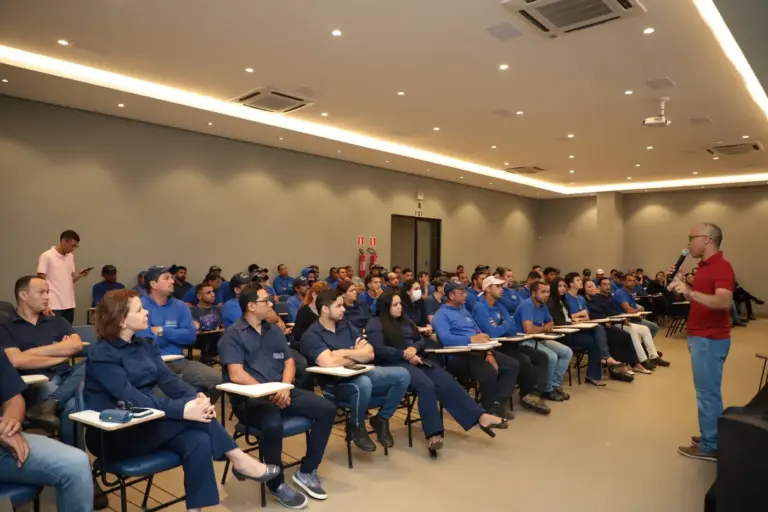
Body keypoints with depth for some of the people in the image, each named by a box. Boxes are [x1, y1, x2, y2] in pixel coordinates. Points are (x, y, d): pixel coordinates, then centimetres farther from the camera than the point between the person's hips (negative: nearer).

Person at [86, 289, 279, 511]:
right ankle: (238, 459, -16)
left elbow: (168, 379, -3)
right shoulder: (101, 354, -13)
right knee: (190, 410, -28)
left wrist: (196, 397, -24)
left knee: (198, 442, -25)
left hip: (147, 425, 6)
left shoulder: (145, 345, 9)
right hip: (113, 436, -6)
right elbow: (132, 399, -26)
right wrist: (183, 409, -36)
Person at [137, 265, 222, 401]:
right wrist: (177, 335, -6)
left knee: (218, 380, -12)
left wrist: (162, 331, -7)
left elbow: (191, 336, 1)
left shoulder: (180, 306, 13)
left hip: (179, 362, 5)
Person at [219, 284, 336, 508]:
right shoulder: (233, 335, -6)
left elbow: (289, 362, 13)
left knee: (327, 409, -9)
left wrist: (284, 388, -7)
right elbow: (236, 375, -16)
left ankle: (307, 471, 5)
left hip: (281, 391, 7)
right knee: (273, 423, -37)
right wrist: (269, 393, -18)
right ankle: (277, 484, -10)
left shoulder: (274, 331, 15)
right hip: (250, 397, -6)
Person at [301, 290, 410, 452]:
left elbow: (369, 353, 5)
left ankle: (381, 419, 10)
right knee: (363, 384, -38)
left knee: (402, 375, -10)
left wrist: (344, 352, -11)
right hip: (335, 384, -7)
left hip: (362, 373, 7)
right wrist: (357, 355, -8)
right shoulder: (311, 335, -10)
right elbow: (329, 362, -26)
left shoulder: (346, 326, 11)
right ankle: (357, 427, -7)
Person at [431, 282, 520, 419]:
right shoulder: (441, 314, -5)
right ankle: (490, 410, -10)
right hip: (458, 356, -9)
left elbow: (480, 334, 18)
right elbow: (445, 339, -23)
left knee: (512, 365, -4)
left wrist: (489, 353, 0)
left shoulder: (465, 311, 22)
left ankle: (499, 403, -6)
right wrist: (472, 339, -25)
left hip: (479, 351, 9)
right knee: (489, 372, -32)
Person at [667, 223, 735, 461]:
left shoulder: (721, 267, -18)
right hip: (700, 337, 10)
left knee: (708, 392, -2)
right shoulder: (704, 266, 13)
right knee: (708, 391, 17)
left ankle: (709, 447, 7)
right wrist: (680, 282, 6)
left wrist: (690, 292, -47)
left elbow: (724, 302, -33)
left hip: (710, 339, -10)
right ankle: (711, 437, 28)